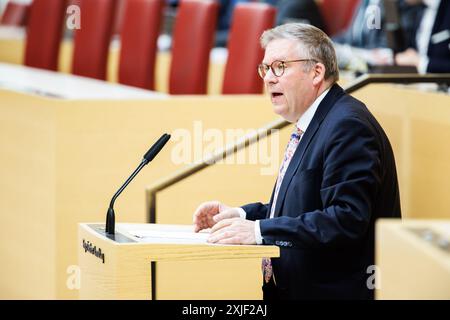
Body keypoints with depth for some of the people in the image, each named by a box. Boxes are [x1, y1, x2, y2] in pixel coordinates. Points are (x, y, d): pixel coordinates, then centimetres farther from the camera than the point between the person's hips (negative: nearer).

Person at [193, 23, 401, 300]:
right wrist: (242, 215, 8)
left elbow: (347, 219, -25)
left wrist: (260, 231, -25)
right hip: (290, 288, 10)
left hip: (333, 291, -10)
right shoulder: (314, 124, 18)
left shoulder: (348, 125, -16)